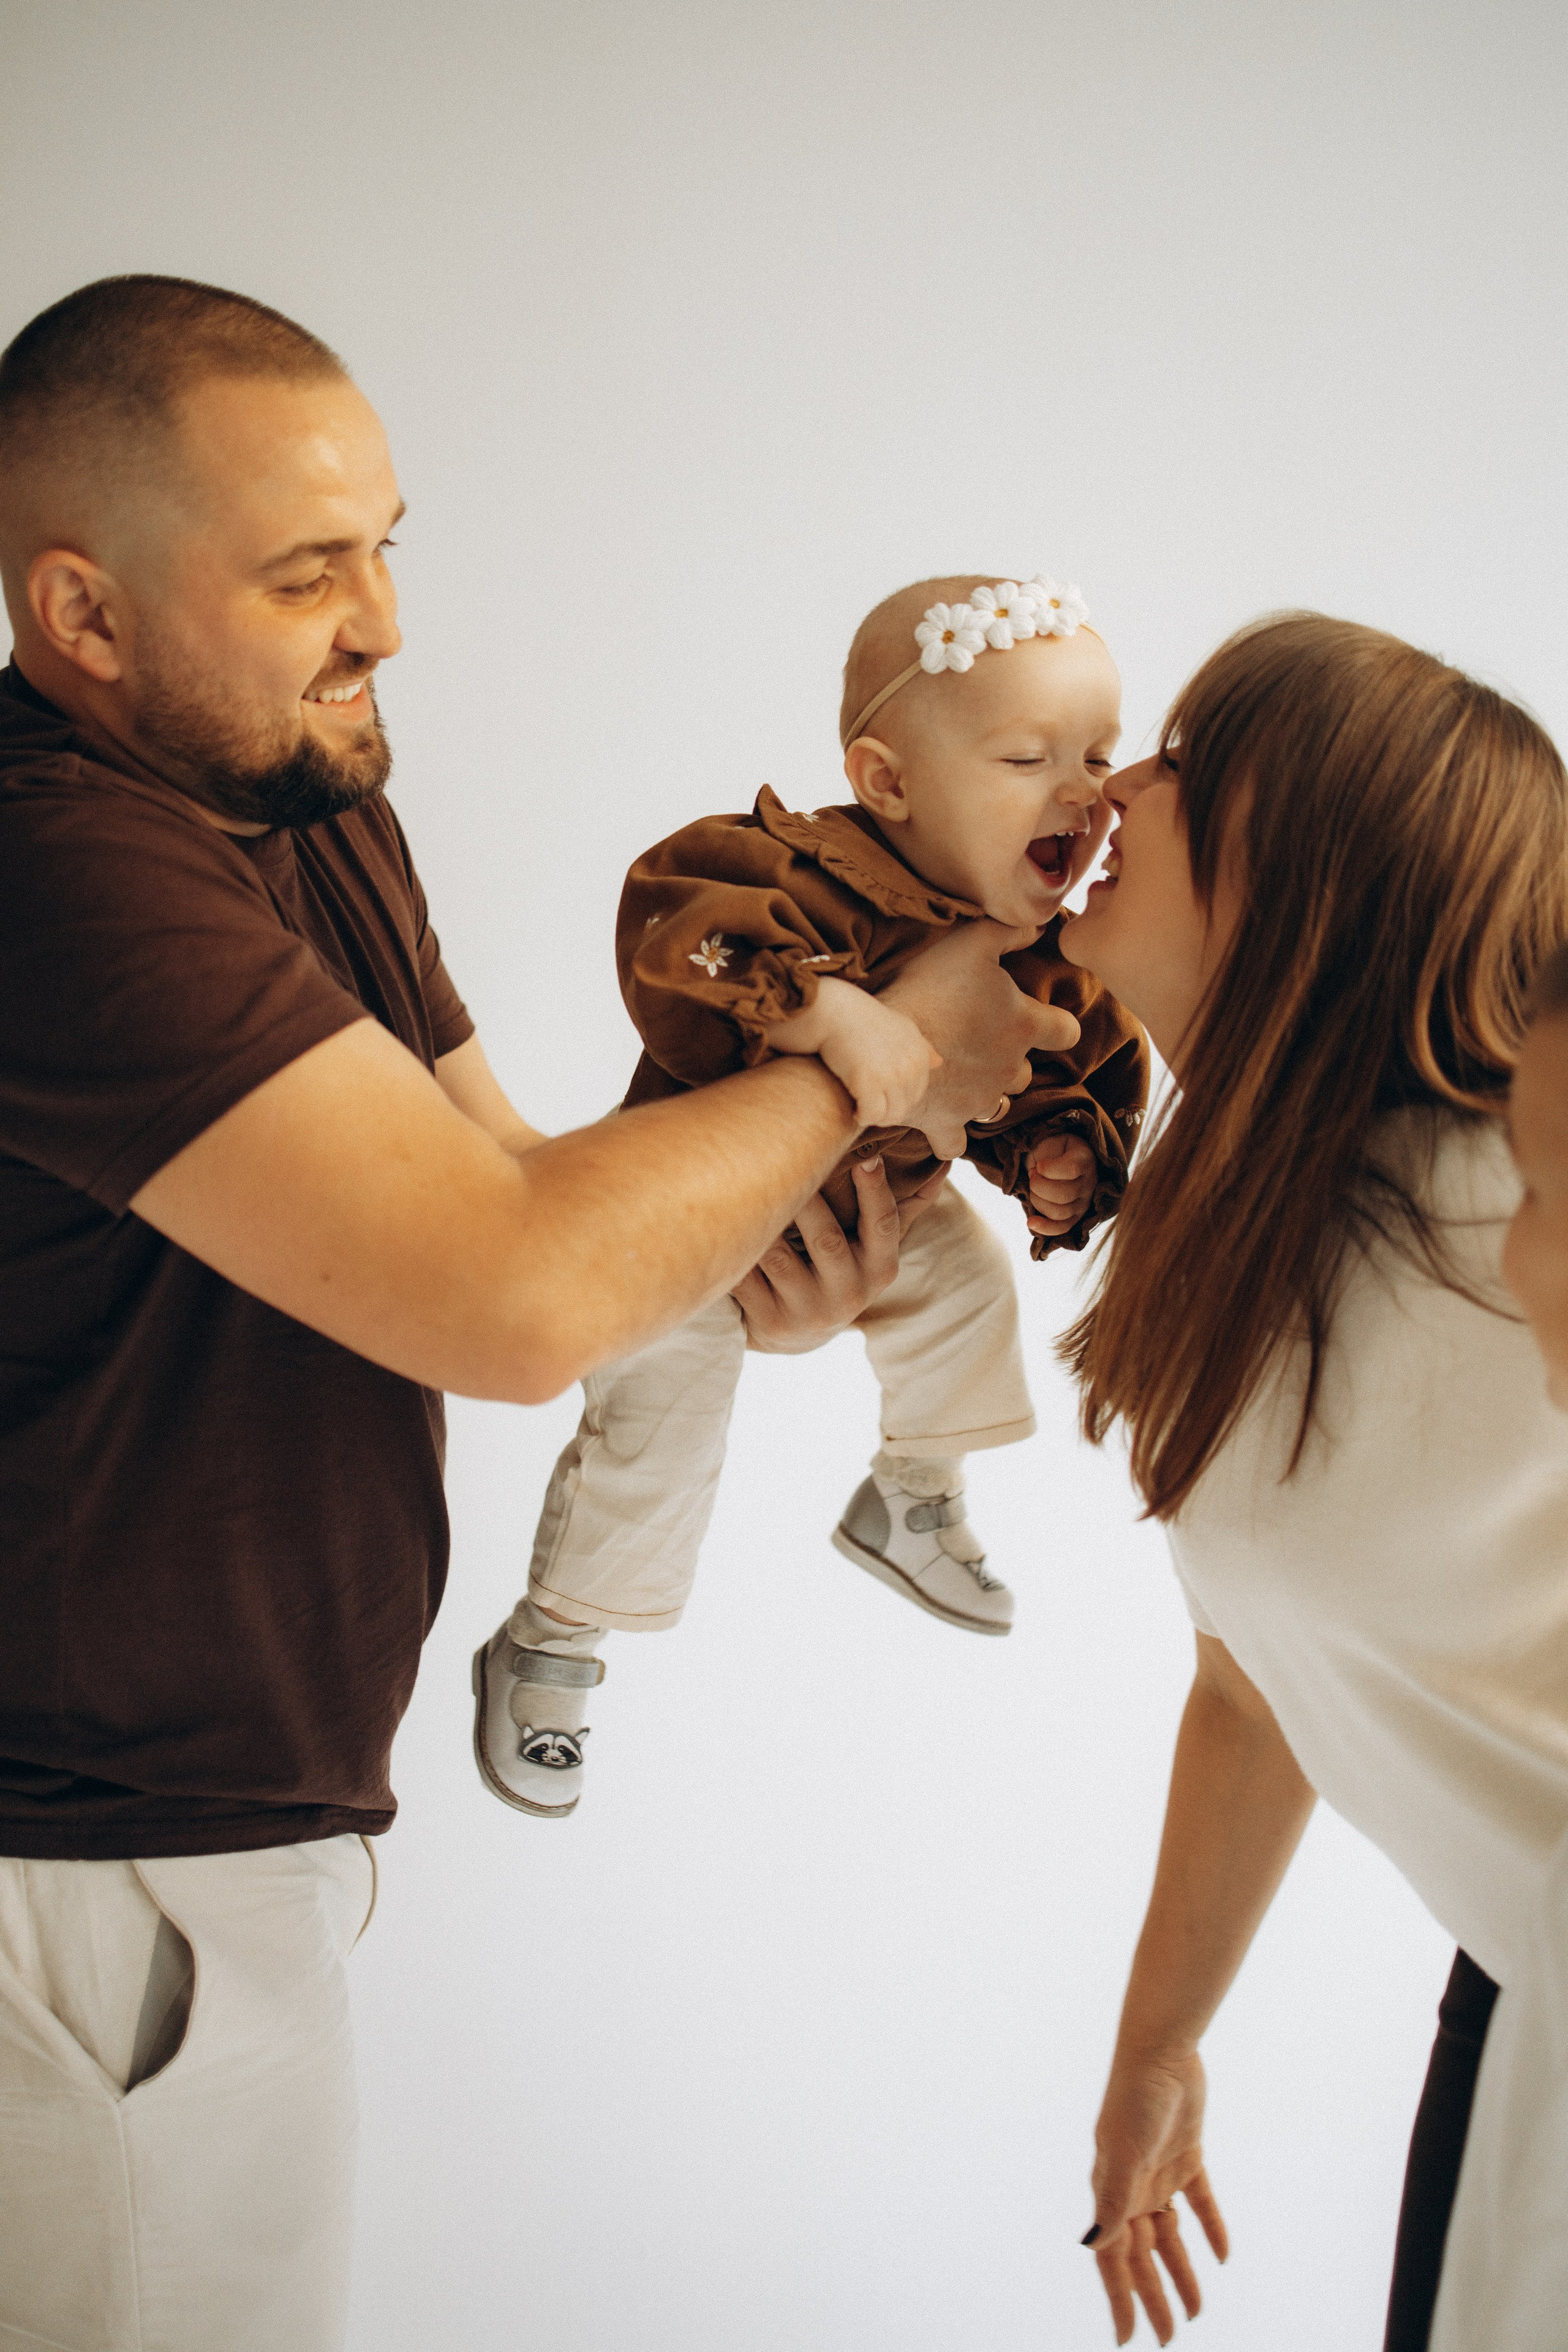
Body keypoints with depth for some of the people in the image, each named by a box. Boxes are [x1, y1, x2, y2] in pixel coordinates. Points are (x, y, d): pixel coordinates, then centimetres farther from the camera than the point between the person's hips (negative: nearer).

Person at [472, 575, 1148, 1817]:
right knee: (657, 1429, -6)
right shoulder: (807, 869, -37)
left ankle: (916, 1501, 47)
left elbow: (1076, 1080, 0)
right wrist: (827, 1010, -63)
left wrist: (1063, 1158, -22)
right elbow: (671, 933, -52)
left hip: (885, 1203, 6)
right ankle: (546, 1653, 18)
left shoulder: (1059, 959, -14)